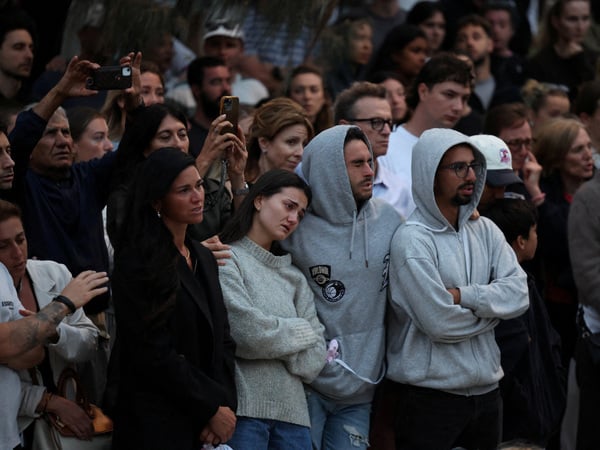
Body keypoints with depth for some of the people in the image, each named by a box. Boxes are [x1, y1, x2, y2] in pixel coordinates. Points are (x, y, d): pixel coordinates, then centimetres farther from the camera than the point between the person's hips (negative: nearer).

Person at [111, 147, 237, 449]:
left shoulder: (203, 258, 13)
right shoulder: (138, 262, -10)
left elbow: (223, 340, 10)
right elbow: (154, 353, -15)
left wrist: (223, 403, -5)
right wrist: (212, 408, -11)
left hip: (206, 425, 7)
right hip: (156, 424, -7)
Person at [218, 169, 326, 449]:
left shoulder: (294, 278, 18)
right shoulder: (227, 260, -1)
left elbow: (313, 361, 9)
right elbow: (247, 333, -13)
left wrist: (271, 340, -5)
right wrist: (300, 332, 2)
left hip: (292, 412, 6)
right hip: (244, 409, -6)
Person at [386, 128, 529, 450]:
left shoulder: (485, 231, 9)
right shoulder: (411, 240, -13)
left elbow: (519, 294, -3)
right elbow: (440, 323, -19)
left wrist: (462, 296, -16)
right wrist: (491, 305, -3)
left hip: (486, 389, 6)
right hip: (431, 396, -6)